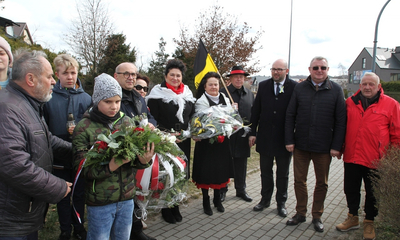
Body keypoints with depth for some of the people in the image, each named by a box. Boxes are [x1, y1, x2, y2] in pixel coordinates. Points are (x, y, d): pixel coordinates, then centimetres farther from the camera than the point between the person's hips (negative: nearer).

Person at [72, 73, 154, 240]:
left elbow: (138, 151, 2)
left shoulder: (127, 122, 0)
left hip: (127, 196, 3)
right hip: (99, 201, -3)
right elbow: (81, 167, -11)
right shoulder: (83, 127, -8)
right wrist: (110, 166, -27)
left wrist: (143, 160, -21)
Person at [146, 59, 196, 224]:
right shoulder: (157, 94, -5)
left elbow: (192, 116, 17)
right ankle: (166, 209, 19)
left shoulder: (187, 94, 11)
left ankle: (175, 206, 28)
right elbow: (153, 120, -9)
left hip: (183, 142, 5)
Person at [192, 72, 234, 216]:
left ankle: (217, 200, 30)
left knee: (220, 170, 13)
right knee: (206, 171, 3)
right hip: (206, 141, -5)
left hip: (222, 141, 5)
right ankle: (206, 202, 20)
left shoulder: (225, 100, 10)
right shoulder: (201, 102, -6)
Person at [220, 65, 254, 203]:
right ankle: (222, 190, 20)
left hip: (243, 135, 4)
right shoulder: (223, 93, -3)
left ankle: (241, 190, 27)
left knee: (241, 164, 12)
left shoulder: (250, 94, 13)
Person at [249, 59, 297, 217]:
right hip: (265, 137, 3)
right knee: (265, 172, 15)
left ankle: (281, 202, 28)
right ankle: (265, 199, 32)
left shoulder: (294, 87, -8)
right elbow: (256, 110, 5)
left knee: (283, 174, 13)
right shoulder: (263, 86, 2)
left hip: (284, 138, -2)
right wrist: (253, 132, 2)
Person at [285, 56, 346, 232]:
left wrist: (337, 146, -8)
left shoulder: (336, 90, -1)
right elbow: (290, 116, 2)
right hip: (300, 145, 1)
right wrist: (289, 140, -4)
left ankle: (317, 216, 28)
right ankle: (300, 213, 27)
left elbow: (341, 120, -2)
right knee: (299, 180, 10)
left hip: (324, 147, -1)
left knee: (322, 183, 12)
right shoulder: (300, 88, 2)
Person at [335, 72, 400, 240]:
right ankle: (353, 218, 34)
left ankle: (369, 222, 30)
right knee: (351, 190, 15)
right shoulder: (350, 102, 5)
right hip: (351, 157, 3)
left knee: (372, 193, 12)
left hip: (375, 161, -3)